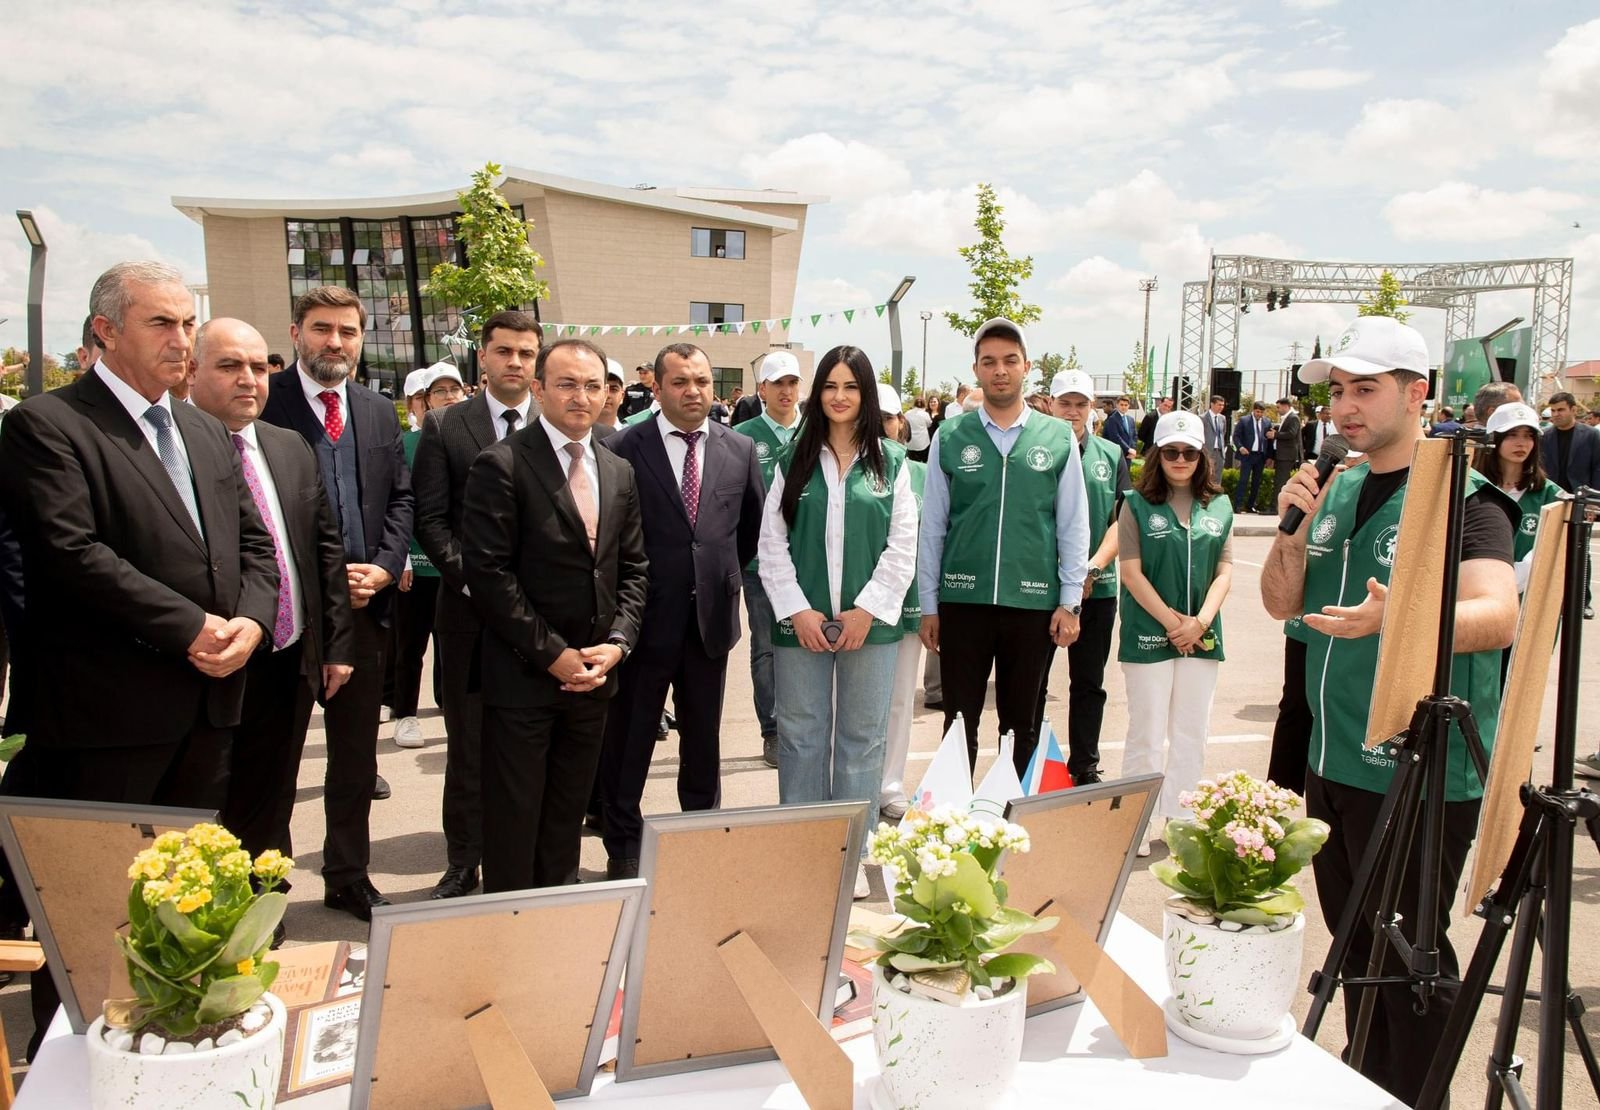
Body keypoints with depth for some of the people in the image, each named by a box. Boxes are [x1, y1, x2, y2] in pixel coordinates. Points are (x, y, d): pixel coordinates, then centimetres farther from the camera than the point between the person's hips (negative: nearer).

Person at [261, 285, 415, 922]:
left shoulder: (379, 412, 12)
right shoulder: (263, 402, -5)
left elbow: (401, 497, 13)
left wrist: (385, 567, -4)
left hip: (366, 603, 5)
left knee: (356, 754, 14)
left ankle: (349, 878, 28)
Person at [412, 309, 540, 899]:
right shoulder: (444, 426, 5)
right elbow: (431, 519, 1)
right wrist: (472, 577, -12)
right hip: (470, 611, 0)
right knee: (468, 745, 9)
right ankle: (463, 864, 22)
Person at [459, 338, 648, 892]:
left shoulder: (619, 473, 11)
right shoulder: (501, 465, -9)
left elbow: (633, 569, 13)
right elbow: (487, 571, -15)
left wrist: (617, 643, -3)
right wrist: (552, 653, -15)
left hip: (593, 676, 6)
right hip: (522, 677, -5)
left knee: (567, 817, 17)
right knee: (514, 820, 5)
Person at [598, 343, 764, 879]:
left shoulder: (740, 449, 3)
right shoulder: (624, 448, -8)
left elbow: (754, 523, 16)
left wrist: (724, 572, 12)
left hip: (712, 614, 3)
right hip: (647, 615, -3)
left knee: (703, 738, 15)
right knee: (629, 739, 8)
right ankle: (623, 846, 23)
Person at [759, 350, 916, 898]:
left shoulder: (891, 461, 4)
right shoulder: (794, 461, 5)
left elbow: (903, 546, 0)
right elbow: (772, 542, 1)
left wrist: (867, 610, -9)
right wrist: (797, 610, -8)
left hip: (869, 622, 0)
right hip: (801, 622, 0)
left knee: (862, 739, 7)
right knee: (801, 738, 7)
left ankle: (854, 852, 19)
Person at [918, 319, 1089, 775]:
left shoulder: (1058, 439, 2)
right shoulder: (950, 438, 2)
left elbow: (1074, 526, 4)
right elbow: (932, 526, 3)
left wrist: (1069, 602, 0)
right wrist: (928, 604, 3)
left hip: (1033, 601, 0)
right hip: (963, 600, 0)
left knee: (1022, 724, 13)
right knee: (960, 721, 9)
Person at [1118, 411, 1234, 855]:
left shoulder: (1219, 507, 6)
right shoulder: (1138, 504, -3)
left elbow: (1224, 571, 4)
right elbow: (1131, 572, -7)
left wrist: (1199, 622, -9)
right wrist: (1171, 621, -12)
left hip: (1202, 637, 3)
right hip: (1149, 636, -3)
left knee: (1191, 734, 10)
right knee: (1147, 734, 1)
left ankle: (1180, 818, 23)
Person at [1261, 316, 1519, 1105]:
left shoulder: (1461, 496, -12)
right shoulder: (1336, 490, 8)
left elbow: (1498, 616, -25)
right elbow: (1282, 604, 9)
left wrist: (1395, 617, -43)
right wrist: (1292, 529, -9)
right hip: (1332, 762, 7)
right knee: (1357, 947, 20)